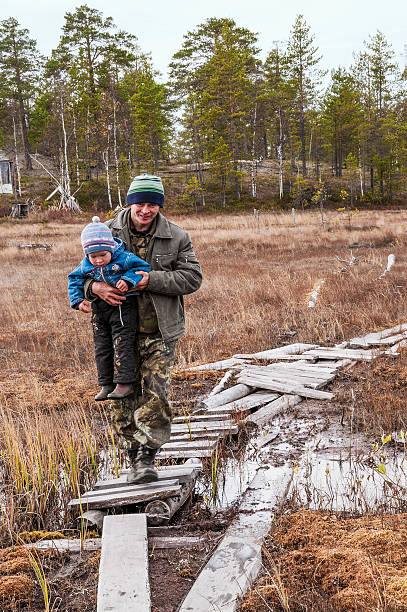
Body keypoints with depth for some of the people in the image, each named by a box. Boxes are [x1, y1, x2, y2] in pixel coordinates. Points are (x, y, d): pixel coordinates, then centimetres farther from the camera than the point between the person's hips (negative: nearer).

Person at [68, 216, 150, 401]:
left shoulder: (123, 258, -17)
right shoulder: (86, 265, -4)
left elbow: (142, 267, -11)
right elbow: (74, 279, 10)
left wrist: (128, 280, -26)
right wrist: (78, 300, -1)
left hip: (123, 307, -5)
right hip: (99, 309, 5)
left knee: (122, 344, -8)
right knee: (102, 347, 10)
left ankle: (124, 382, -1)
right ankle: (107, 384, 20)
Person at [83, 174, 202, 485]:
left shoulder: (177, 237, -1)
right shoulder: (107, 232, 2)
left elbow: (192, 277, -7)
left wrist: (152, 280, -20)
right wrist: (95, 287, -15)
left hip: (159, 332, -1)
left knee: (156, 394, -9)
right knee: (124, 395, 6)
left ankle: (147, 456, 2)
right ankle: (135, 457, 20)